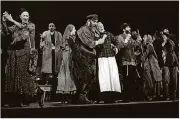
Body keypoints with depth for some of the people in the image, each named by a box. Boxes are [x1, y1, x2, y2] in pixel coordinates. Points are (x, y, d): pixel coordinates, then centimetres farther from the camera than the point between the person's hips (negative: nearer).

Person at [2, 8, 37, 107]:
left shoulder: (31, 25, 7)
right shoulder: (16, 26, 17)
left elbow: (23, 27, -11)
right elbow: (8, 30, 6)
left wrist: (12, 20, -12)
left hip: (24, 52, -4)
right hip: (14, 52, 4)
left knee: (23, 74, -7)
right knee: (12, 75, 0)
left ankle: (25, 100, -1)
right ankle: (14, 100, 5)